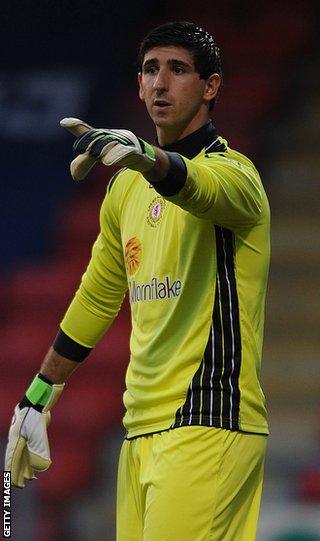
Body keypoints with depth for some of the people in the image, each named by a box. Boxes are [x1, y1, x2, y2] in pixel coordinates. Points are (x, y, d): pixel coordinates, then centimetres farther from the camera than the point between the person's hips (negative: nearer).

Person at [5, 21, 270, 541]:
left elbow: (201, 186, -31)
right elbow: (97, 298, 29)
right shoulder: (127, 189, 18)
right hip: (141, 432, 7)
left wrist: (144, 155, -52)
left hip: (207, 426, -7)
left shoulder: (231, 170, -5)